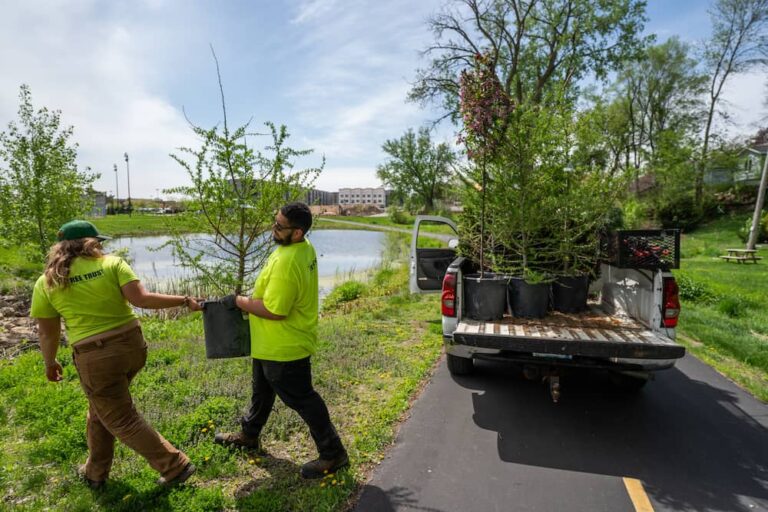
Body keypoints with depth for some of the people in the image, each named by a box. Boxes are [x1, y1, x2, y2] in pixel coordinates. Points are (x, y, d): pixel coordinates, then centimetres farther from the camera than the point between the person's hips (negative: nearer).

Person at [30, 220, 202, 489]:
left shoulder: (46, 283, 0)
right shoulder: (113, 263, -4)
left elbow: (48, 334, 6)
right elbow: (141, 299, -16)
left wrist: (50, 364, 23)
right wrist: (184, 300, -9)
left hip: (97, 359, -3)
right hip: (133, 346, 3)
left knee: (123, 421, 13)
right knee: (100, 409, 27)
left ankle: (175, 466, 16)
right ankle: (95, 472, 44)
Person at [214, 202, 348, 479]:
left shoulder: (287, 263, -33)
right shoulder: (304, 247, 0)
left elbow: (274, 310, -30)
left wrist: (239, 301, -17)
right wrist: (251, 298, 13)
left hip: (284, 348, -10)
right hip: (274, 344, 11)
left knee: (301, 398, 4)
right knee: (262, 389, 28)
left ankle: (332, 453, 19)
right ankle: (249, 435, 51)